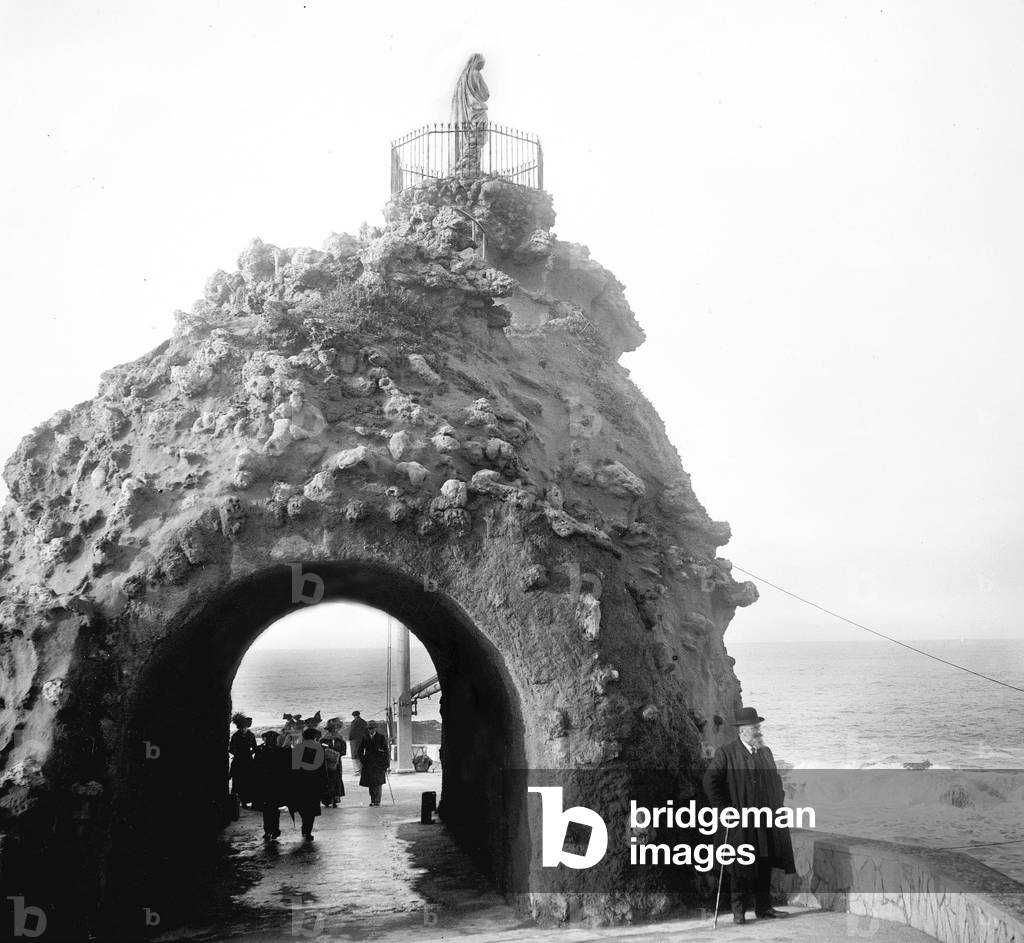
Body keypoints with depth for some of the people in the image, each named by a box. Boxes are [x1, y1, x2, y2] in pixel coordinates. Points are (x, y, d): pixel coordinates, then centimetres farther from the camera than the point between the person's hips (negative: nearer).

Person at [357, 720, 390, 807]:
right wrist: (362, 760, 4)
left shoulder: (381, 737, 1)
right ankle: (373, 800, 11)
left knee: (377, 783, -9)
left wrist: (386, 764, -7)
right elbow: (360, 750, 18)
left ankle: (377, 801, -7)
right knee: (370, 783, 2)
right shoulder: (365, 738, 9)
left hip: (378, 763, -3)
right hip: (368, 764, 3)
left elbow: (386, 751, -1)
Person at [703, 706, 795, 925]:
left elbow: (776, 779, 25)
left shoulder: (766, 752, 13)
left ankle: (763, 907, 19)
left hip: (766, 821, 6)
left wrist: (779, 803, 15)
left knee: (765, 866, 9)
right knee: (741, 868, -2)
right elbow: (710, 782, -9)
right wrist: (725, 807, -10)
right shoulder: (726, 753, -7)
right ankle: (738, 910, 7)